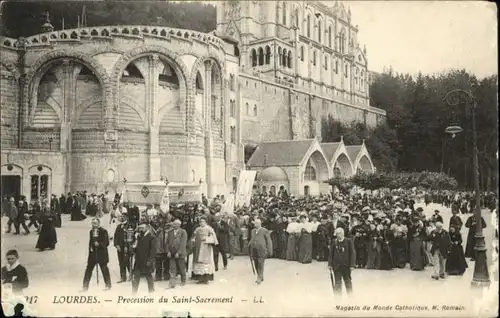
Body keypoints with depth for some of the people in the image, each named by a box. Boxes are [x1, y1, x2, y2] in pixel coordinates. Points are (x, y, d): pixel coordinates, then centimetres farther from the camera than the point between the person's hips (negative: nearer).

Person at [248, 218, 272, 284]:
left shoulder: (264, 231, -4)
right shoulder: (253, 231, 15)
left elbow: (269, 241, -3)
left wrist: (269, 251, -6)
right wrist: (249, 244, 6)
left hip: (261, 251, -6)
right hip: (254, 251, 6)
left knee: (260, 264, -12)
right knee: (256, 265, 8)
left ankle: (259, 278, -6)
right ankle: (261, 277, 21)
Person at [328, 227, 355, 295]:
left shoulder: (348, 241, -5)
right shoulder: (334, 242, 2)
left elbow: (352, 253, -5)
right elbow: (331, 253, 5)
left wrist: (352, 265, -9)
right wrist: (330, 264, -1)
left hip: (346, 265, -2)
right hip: (336, 266, 2)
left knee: (348, 282, 10)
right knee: (337, 282, 6)